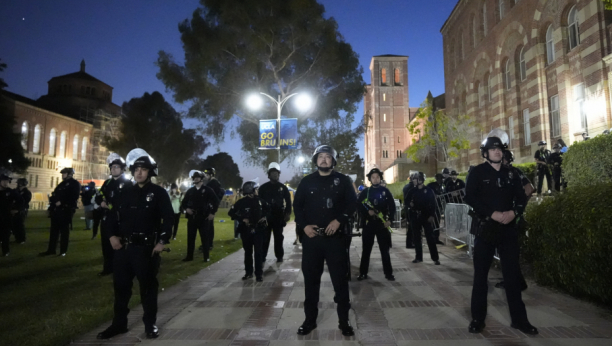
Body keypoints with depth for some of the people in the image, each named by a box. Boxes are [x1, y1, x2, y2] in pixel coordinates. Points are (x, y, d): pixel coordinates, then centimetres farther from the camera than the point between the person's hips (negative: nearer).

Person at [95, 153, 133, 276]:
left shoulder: (128, 183, -4)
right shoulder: (107, 183, 16)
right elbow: (98, 197, 13)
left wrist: (110, 205, -12)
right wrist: (102, 203, -9)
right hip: (106, 218, 7)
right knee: (106, 244, 12)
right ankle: (108, 268, 24)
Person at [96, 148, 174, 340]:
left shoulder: (159, 192, -4)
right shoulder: (125, 192, 9)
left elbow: (169, 218, -7)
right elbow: (113, 214, 16)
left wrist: (162, 241, -13)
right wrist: (112, 235, 3)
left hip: (147, 248, -4)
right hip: (124, 246, 5)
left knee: (148, 287, 6)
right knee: (121, 286, 13)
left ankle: (150, 324, 20)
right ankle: (119, 323, 29)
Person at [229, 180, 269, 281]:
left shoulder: (260, 200, 0)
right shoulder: (242, 202, -7)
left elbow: (268, 209, 16)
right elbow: (231, 212, -4)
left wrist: (265, 217, -2)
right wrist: (242, 219, -12)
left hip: (259, 229, 1)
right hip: (246, 230, 0)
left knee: (258, 251, -3)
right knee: (248, 252, 12)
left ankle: (259, 274, 3)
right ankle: (248, 272, 24)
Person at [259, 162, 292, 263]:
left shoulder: (283, 188, 7)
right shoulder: (263, 187, 6)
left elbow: (288, 201, 7)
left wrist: (288, 213, -3)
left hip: (279, 216, 0)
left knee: (278, 237, 7)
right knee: (265, 237, 1)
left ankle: (279, 256, 15)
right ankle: (262, 256, 7)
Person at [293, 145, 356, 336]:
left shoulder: (343, 180, 4)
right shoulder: (307, 181, 7)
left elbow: (352, 203, 1)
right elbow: (297, 205, 8)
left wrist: (339, 220, -12)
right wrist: (304, 225, -6)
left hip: (335, 237, -1)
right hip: (311, 237, 2)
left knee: (340, 279, 5)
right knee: (311, 279, 10)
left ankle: (344, 321, 21)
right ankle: (310, 319, 25)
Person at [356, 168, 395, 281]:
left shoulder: (385, 191, 5)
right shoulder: (365, 191, 5)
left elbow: (392, 206, 4)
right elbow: (358, 206, 1)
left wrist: (389, 220, -7)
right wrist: (367, 212, -13)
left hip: (382, 224, 0)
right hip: (368, 223, 0)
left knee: (385, 249, 5)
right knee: (366, 249, 6)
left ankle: (388, 273, 14)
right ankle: (363, 273, 14)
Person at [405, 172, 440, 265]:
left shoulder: (429, 191, 0)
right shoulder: (412, 191, 8)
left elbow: (433, 204, -3)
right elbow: (407, 200, 18)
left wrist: (432, 215, -12)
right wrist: (410, 204, -5)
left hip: (426, 216, -3)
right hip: (415, 216, 4)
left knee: (430, 237, -4)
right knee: (416, 237, 8)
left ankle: (435, 258, 2)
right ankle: (418, 257, 18)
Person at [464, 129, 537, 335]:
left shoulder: (510, 174, 12)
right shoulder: (477, 172, -1)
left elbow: (521, 198, 9)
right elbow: (470, 198, -11)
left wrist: (513, 213, -11)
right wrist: (493, 214, -19)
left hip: (508, 229, 3)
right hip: (485, 228, -3)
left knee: (512, 274, 9)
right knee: (481, 274, 5)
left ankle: (519, 319, 21)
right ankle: (478, 318, 15)